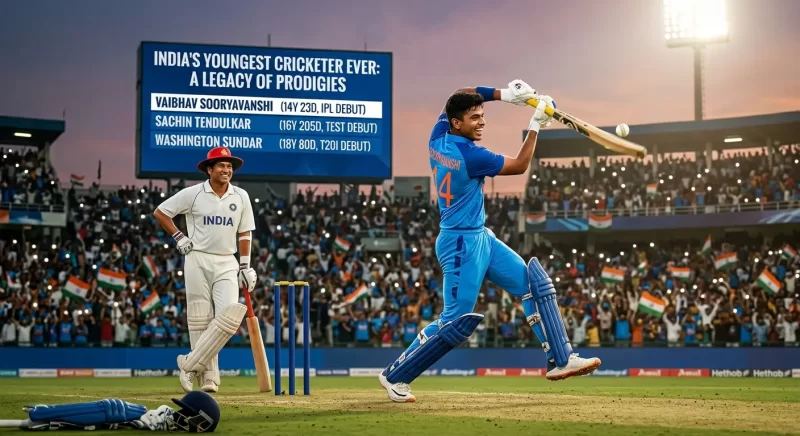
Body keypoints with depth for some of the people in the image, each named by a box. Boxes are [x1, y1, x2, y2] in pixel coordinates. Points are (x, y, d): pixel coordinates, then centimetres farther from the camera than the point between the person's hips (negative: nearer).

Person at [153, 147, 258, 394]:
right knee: (200, 320, -2)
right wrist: (179, 237, -2)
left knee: (230, 315, -14)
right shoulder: (193, 193, -3)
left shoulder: (241, 197, 6)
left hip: (227, 264, 3)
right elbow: (160, 212, 5)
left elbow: (245, 233, 12)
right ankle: (208, 378, 4)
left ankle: (190, 365, -5)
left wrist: (245, 267, 7)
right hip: (198, 260, -2)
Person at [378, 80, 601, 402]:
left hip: (481, 237, 10)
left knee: (535, 283, 7)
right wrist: (536, 125, -7)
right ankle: (395, 376, 7)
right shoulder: (470, 156, -24)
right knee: (456, 322, -6)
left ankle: (560, 360, 6)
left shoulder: (438, 135, -2)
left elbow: (462, 96, 14)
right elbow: (519, 166, -11)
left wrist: (503, 95, 1)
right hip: (461, 243, -10)